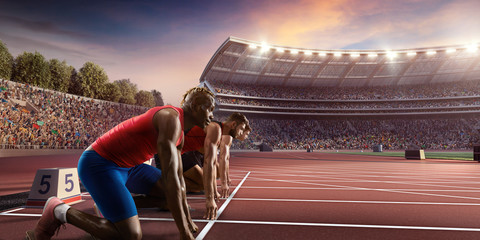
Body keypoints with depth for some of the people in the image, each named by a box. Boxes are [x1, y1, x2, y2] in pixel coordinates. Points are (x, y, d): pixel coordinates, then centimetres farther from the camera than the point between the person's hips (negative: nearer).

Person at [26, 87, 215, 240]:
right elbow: (170, 176, -29)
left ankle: (114, 199, 18)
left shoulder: (180, 134, 9)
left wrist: (188, 220, 18)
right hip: (99, 164, -10)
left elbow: (178, 177, 16)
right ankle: (59, 211, 0)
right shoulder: (171, 118, -23)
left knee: (172, 192, 7)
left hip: (126, 166, 10)